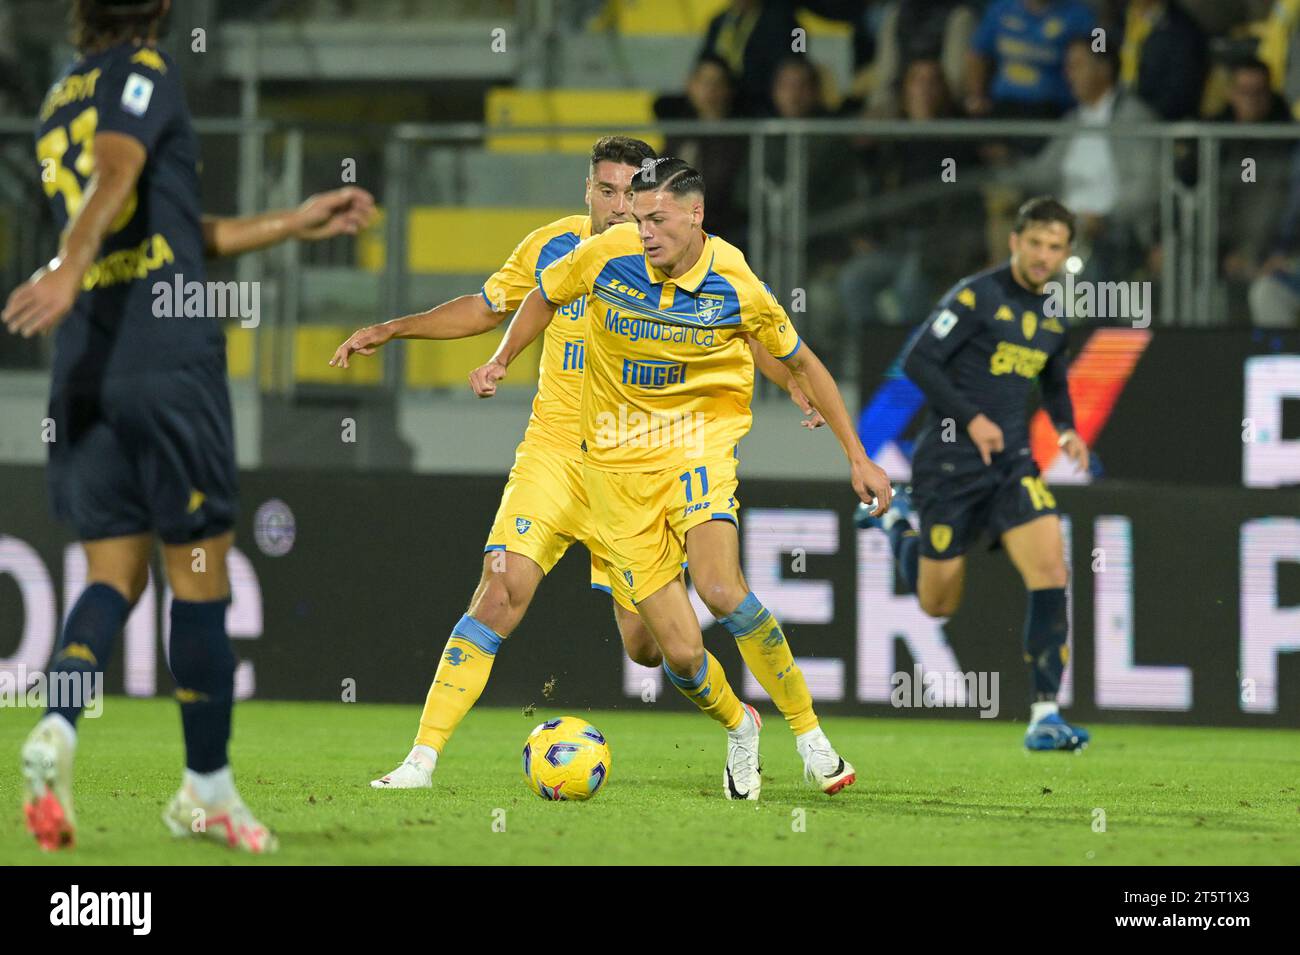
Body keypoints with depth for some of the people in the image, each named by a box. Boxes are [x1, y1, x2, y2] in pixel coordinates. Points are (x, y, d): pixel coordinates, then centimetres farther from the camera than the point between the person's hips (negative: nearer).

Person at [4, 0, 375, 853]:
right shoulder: (144, 75, -3)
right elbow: (114, 173, -24)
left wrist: (295, 224, 30)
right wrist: (69, 269, -38)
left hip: (86, 370, 7)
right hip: (169, 360, -7)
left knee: (116, 570, 7)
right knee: (199, 570, 3)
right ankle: (206, 788, 9)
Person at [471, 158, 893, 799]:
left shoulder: (737, 287, -11)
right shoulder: (606, 255, -9)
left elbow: (801, 364, 4)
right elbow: (546, 296, 14)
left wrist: (857, 458, 6)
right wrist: (502, 360, 10)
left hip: (698, 441, -1)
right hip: (616, 464, 1)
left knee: (721, 591, -29)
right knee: (680, 651, -7)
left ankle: (807, 731, -11)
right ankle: (737, 726, 27)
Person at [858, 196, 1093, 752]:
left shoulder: (1054, 316, 9)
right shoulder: (977, 296, -11)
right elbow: (917, 361, -13)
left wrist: (1066, 429, 9)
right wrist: (972, 419, -20)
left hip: (1012, 461, 5)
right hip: (951, 461, -5)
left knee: (1050, 571, -17)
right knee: (938, 603, 6)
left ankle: (1044, 718, -15)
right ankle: (894, 520, 39)